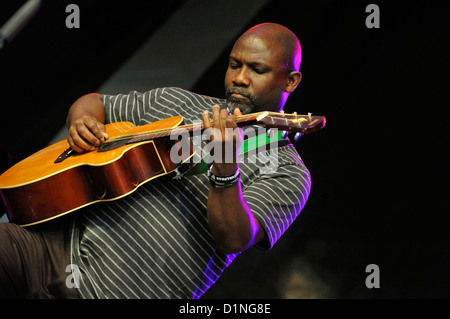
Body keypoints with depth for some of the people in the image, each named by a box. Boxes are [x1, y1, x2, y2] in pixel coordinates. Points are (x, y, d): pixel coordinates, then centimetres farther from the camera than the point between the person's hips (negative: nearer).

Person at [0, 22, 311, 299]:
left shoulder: (287, 171, 2)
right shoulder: (175, 101, 19)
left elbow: (233, 241, -13)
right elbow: (95, 103, 28)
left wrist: (226, 168, -30)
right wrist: (81, 121, 4)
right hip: (62, 240, 4)